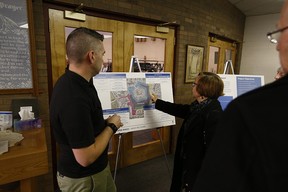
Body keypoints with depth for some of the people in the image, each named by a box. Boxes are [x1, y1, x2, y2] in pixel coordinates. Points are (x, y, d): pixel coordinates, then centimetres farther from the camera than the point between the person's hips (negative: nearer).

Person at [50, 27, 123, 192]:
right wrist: (111, 126, -18)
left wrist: (106, 123, 1)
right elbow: (86, 157, -30)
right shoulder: (74, 98, -35)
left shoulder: (76, 82, -4)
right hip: (82, 177, -8)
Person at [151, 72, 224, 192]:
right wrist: (157, 102, 22)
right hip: (190, 160, 9)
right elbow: (179, 109, 13)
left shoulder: (213, 113, -29)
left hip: (200, 166, -8)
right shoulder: (199, 106, 0)